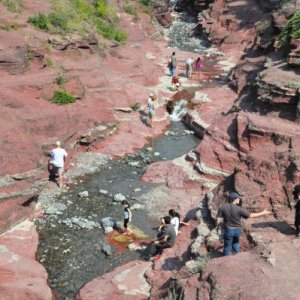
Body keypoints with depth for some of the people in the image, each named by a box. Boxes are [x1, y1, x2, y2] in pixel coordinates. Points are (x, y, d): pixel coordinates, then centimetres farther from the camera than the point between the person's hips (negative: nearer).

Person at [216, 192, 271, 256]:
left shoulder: (223, 208, -15)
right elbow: (250, 215, -14)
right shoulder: (239, 209, -18)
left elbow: (218, 219, -11)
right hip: (237, 230, 1)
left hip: (228, 230, -1)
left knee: (227, 246, 13)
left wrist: (217, 226, 8)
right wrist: (262, 213, -5)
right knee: (235, 244, 26)